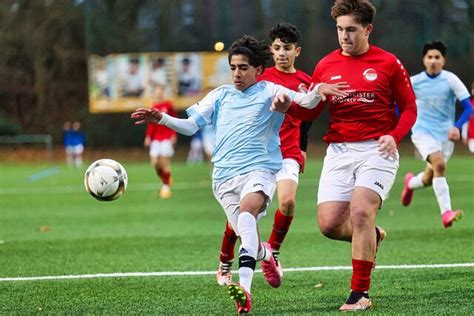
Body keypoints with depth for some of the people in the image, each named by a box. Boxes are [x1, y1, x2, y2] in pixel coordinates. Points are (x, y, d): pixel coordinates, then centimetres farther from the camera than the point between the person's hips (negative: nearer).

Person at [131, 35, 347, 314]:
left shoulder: (269, 92, 5)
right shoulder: (220, 96, 16)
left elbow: (305, 101, -9)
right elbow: (190, 126, 14)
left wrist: (318, 91, -32)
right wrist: (161, 118, -2)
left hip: (259, 169, -5)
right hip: (224, 176, 5)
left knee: (246, 213, -34)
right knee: (249, 238, 3)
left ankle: (245, 288, -48)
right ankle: (266, 254, 43)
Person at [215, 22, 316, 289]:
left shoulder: (305, 81, 7)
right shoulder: (261, 77, 1)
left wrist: (302, 148, 19)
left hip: (289, 153, 1)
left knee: (288, 201, -22)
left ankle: (273, 251, 3)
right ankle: (225, 265, 18)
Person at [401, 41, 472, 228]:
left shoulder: (451, 80, -6)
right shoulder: (414, 82, -2)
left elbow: (468, 107, -7)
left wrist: (456, 127, -22)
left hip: (445, 135, 2)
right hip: (422, 132, -2)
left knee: (429, 179, 9)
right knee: (439, 164, -28)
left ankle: (410, 183, 47)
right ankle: (446, 213, -32)